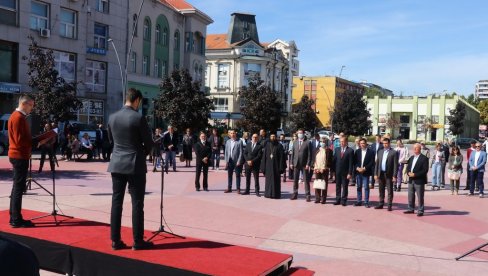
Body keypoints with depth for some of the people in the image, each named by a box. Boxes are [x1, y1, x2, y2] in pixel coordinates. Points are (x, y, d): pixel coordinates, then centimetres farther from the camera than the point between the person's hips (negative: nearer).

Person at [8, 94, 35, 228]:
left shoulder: (18, 116, 16)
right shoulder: (18, 117, -16)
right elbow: (19, 140, -22)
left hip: (18, 155, 11)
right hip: (19, 156, -11)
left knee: (17, 187, 13)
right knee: (19, 188, -7)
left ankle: (14, 217, 20)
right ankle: (16, 220, -4)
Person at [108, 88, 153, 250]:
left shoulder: (112, 117, 4)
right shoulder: (139, 118, -13)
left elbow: (111, 140, 15)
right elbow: (149, 142, -7)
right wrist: (143, 154, 13)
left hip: (117, 164, 5)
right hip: (135, 165, -5)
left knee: (116, 202, 8)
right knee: (137, 203, 1)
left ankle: (115, 241, 12)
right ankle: (138, 241, 6)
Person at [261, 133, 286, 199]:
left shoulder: (279, 146, -1)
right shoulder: (267, 145, 5)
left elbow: (281, 156, -3)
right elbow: (264, 156, 5)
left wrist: (281, 167, -10)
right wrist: (263, 166, 0)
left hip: (276, 165, -2)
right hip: (268, 165, 2)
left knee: (276, 180, 2)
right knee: (268, 180, 5)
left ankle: (276, 194, 7)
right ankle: (268, 193, 13)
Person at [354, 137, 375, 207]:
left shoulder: (371, 152, -2)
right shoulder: (357, 151, 9)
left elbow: (372, 162, -6)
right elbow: (355, 161, 7)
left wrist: (364, 168, -14)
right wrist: (357, 168, -10)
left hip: (366, 172, -4)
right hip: (358, 172, 4)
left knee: (366, 187, -2)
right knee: (359, 187, 9)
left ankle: (366, 202, 3)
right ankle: (359, 201, 17)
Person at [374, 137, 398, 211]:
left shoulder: (393, 152, -5)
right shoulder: (380, 151, 11)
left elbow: (395, 165, -8)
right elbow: (377, 163, 11)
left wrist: (394, 176, -13)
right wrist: (375, 174, 5)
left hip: (389, 174, -5)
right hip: (381, 174, 5)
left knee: (390, 191, 2)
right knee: (381, 190, 11)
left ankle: (390, 205, 8)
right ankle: (381, 204, 20)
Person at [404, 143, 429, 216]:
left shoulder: (424, 158, -9)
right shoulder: (411, 158, 14)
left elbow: (425, 170, -15)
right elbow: (408, 167, 17)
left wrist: (415, 174, -19)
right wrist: (409, 173, -5)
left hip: (419, 181, -7)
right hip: (411, 180, 7)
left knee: (420, 197, 0)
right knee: (410, 196, 13)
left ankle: (420, 211, 8)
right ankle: (411, 209, 24)